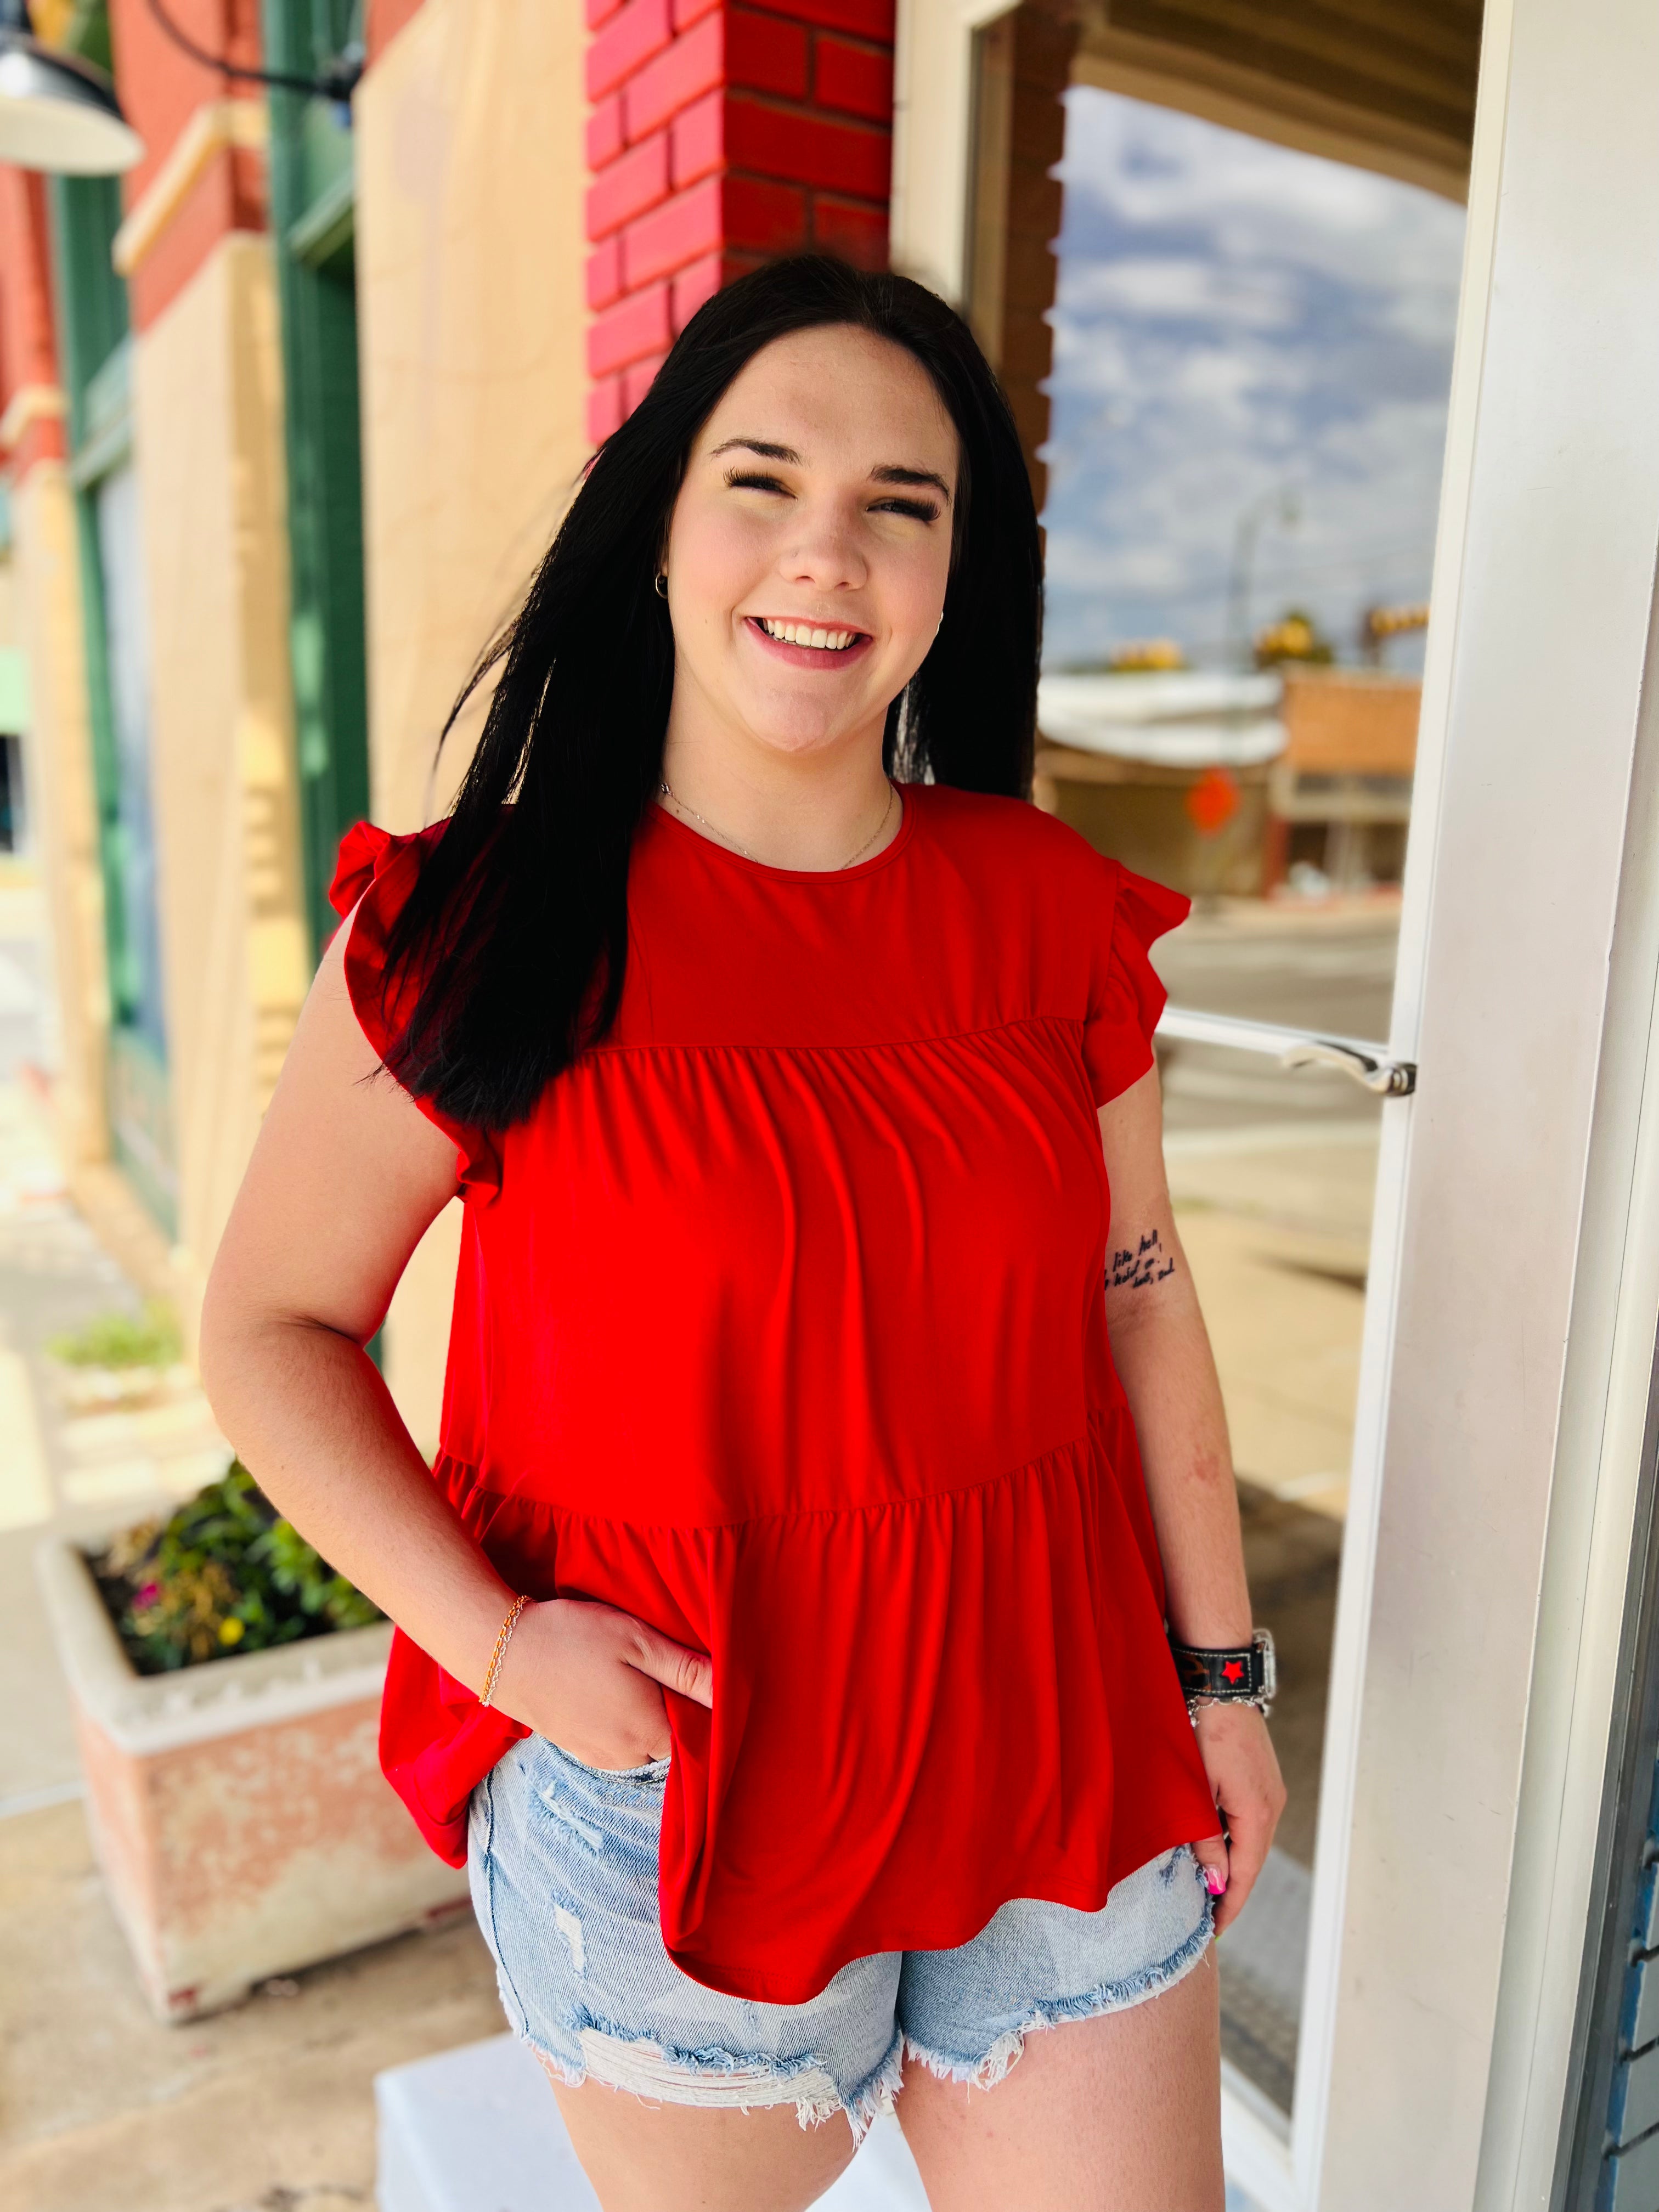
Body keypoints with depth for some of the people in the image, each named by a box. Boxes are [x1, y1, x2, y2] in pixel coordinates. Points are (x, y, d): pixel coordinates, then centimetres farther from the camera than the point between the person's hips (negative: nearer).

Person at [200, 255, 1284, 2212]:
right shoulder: (476, 929, -12)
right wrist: (491, 1633, -15)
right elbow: (271, 1325, -4)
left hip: (1060, 1755, 3)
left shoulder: (1050, 910, -3)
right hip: (668, 1784, -2)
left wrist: (1216, 1672, 8)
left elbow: (1139, 1301, 4)